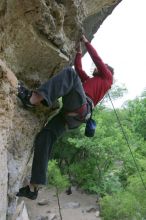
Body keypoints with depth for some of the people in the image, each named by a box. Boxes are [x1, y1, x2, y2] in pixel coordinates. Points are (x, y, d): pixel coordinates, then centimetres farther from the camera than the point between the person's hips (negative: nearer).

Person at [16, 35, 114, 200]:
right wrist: (79, 52, 46)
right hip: (70, 114, 8)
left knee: (69, 73, -23)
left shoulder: (107, 77, 24)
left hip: (80, 108, -7)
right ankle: (33, 188, -12)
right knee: (44, 137, -9)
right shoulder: (90, 81, 41)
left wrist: (86, 41, 31)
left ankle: (32, 99, -45)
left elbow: (97, 58, 21)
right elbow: (78, 68, 44)